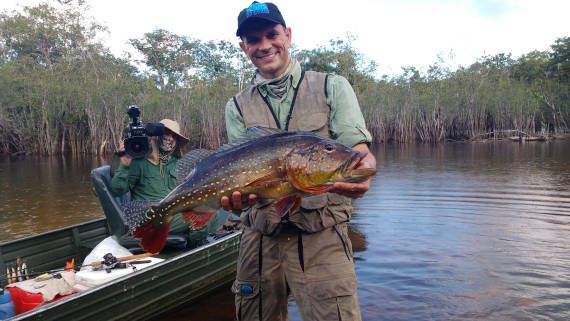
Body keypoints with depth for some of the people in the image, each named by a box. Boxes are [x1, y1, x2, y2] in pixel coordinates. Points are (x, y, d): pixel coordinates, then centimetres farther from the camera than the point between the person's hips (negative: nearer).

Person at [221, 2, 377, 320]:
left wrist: (362, 171, -30)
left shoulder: (333, 87, 4)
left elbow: (359, 151, -6)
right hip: (260, 238, 3)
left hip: (322, 238, -2)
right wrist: (237, 194, -23)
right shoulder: (238, 107, 10)